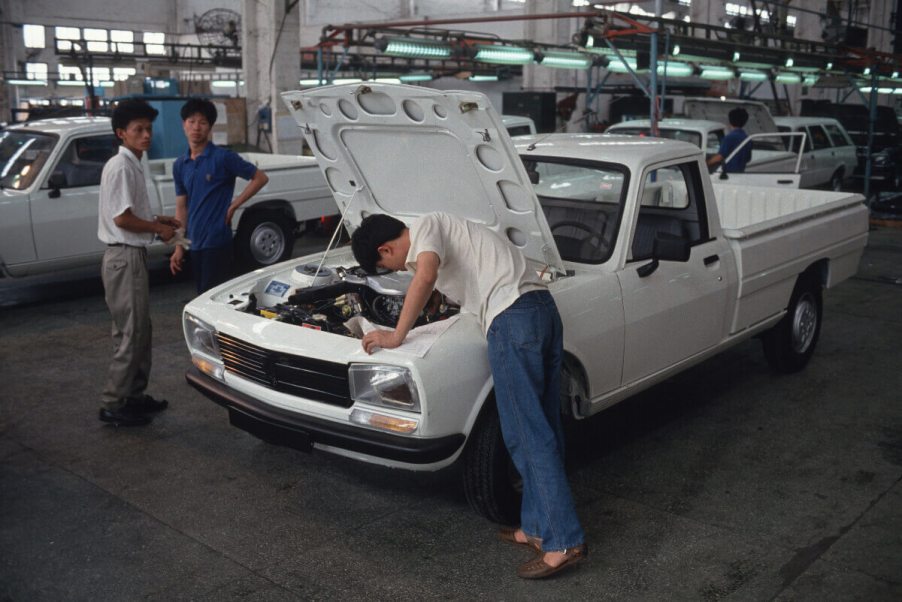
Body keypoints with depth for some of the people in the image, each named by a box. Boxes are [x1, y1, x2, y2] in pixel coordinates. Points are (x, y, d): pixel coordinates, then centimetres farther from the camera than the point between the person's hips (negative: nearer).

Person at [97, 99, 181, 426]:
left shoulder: (132, 165, 15)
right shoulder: (121, 167, -16)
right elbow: (122, 218, -21)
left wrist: (157, 220, 10)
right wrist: (158, 228, -9)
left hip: (133, 255, 10)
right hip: (124, 257, -10)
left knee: (140, 329, 16)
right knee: (130, 333, -5)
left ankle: (134, 395, 26)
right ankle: (113, 404, 3)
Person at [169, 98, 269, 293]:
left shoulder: (223, 158, -7)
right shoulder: (180, 165, 10)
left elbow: (261, 177, -4)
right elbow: (181, 208, 13)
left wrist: (233, 206, -8)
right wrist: (178, 247, 10)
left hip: (217, 242, -6)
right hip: (194, 244, 6)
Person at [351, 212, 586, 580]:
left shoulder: (425, 226, 2)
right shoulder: (439, 234, 30)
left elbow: (426, 277, -17)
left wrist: (396, 336, -10)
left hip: (514, 316, -10)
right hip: (542, 307, 10)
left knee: (527, 433, -5)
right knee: (543, 428, 12)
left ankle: (564, 542, -2)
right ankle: (539, 527, 22)